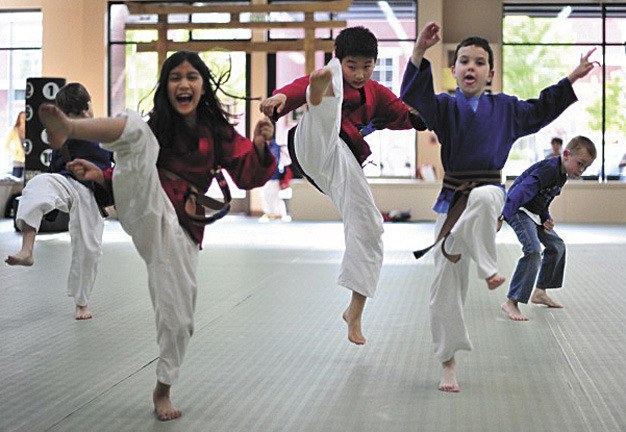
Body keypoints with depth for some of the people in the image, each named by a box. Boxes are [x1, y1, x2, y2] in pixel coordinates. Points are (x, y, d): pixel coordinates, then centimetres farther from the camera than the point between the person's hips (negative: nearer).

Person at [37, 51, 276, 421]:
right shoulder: (156, 126, 13)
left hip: (180, 227, 1)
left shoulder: (218, 132, 11)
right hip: (143, 210, -1)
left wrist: (260, 145, -15)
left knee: (178, 314, 0)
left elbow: (249, 175, 5)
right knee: (137, 128, -27)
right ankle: (66, 127, -59)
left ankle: (163, 390, 25)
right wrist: (101, 175, 1)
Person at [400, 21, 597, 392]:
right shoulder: (445, 107, 1)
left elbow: (541, 111, 26)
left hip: (489, 192, 0)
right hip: (452, 200, 0)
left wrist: (572, 79, 22)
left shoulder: (505, 108, 10)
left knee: (483, 198, -42)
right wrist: (420, 51, -32)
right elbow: (414, 96, -18)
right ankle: (448, 363, 11)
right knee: (447, 282, -2)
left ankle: (489, 267, -24)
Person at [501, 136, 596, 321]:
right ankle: (511, 302, -24)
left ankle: (540, 292, 30)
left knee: (557, 246, 17)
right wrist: (500, 218, -41)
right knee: (533, 250, -25)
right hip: (519, 211, -11)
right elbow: (522, 191, -34)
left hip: (535, 214, 11)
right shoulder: (548, 169, -25)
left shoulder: (562, 174, 7)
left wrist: (547, 219, -1)